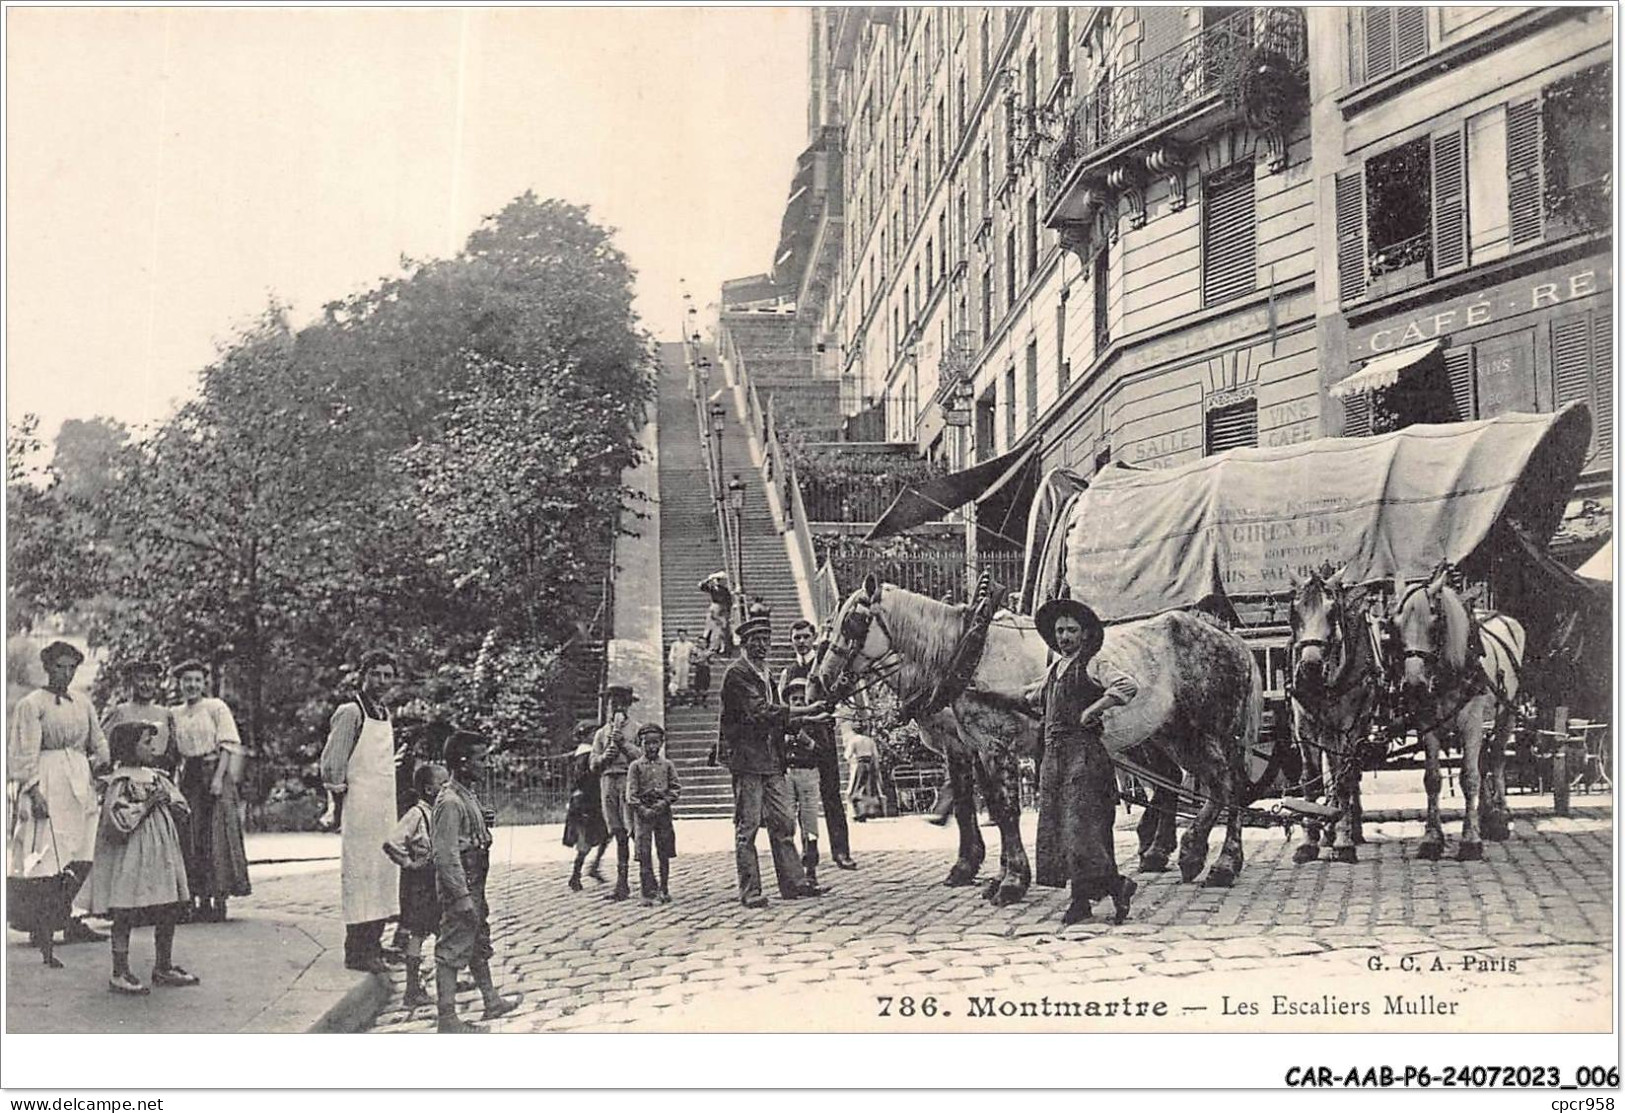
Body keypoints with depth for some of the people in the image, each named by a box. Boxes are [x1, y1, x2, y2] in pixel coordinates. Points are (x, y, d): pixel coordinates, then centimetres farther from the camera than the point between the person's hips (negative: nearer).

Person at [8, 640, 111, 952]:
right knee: (44, 860, -9)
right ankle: (40, 929, -4)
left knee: (82, 860, 3)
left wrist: (107, 769, 6)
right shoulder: (31, 704, -2)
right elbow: (26, 753, -7)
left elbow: (99, 744, 21)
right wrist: (34, 790, -15)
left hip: (80, 783, 6)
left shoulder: (82, 704, 16)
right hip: (47, 784, -6)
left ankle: (73, 923, 13)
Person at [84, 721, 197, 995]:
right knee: (125, 915, -4)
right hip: (131, 858, -8)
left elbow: (182, 808, 16)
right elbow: (119, 820, -21)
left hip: (161, 854, 8)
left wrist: (166, 800, -4)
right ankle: (120, 974, 3)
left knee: (170, 911, 9)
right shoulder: (121, 781, -11)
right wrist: (148, 803, -18)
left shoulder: (157, 777, 12)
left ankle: (164, 968, 21)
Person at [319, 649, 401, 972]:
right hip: (360, 805, -9)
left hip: (385, 805, 9)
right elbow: (331, 762, -12)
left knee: (384, 872, 11)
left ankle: (374, 944, 19)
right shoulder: (350, 712, -10)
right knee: (359, 873, -7)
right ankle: (356, 952, -4)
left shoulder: (386, 714, 15)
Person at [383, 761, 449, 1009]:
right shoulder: (417, 814, -19)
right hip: (418, 881, -8)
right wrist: (408, 862, -19)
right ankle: (412, 991, 5)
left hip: (436, 879, 8)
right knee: (417, 934, -2)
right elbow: (391, 843, -29)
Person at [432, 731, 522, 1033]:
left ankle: (492, 1002, 34)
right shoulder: (450, 802, -21)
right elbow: (446, 855, -24)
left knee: (479, 945, 21)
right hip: (459, 888, -10)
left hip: (473, 887, 10)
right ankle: (447, 1019, 4)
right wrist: (462, 898, -25)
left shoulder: (467, 796, 10)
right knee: (452, 952, -3)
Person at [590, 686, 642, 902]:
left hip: (630, 779, -3)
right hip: (608, 780, 3)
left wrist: (624, 743, -10)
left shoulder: (636, 729, 9)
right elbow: (594, 765, 14)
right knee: (618, 834, 2)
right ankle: (622, 882, 3)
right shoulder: (601, 733, 19)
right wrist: (605, 757, -7)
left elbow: (643, 757, -2)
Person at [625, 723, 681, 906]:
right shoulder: (635, 766, 2)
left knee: (664, 853, 6)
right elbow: (631, 793, -3)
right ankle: (648, 892, 0)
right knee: (644, 855, -4)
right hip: (643, 812, -2)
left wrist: (664, 803, -10)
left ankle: (664, 889, 18)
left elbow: (676, 788, 5)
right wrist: (643, 810, -13)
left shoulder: (667, 765, 8)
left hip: (663, 811, 2)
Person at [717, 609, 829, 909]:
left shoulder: (766, 675, 19)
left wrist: (805, 721, 12)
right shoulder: (737, 674, -9)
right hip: (746, 758, -8)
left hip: (772, 760, 8)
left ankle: (793, 883, 11)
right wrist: (802, 711, -21)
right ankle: (750, 891, -1)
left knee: (783, 823, 7)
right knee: (748, 826, -4)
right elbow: (759, 712, -20)